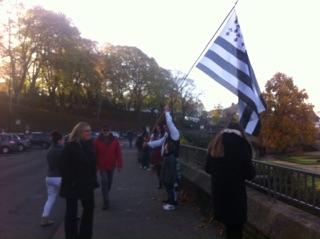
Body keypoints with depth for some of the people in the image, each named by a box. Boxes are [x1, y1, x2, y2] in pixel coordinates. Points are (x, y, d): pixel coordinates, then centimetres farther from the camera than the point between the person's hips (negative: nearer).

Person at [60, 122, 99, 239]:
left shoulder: (89, 144, 5)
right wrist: (69, 182, -18)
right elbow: (64, 166, -15)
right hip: (73, 185, -6)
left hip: (87, 183, 7)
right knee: (72, 212, 8)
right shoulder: (70, 146, -14)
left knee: (89, 208, 14)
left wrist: (93, 180, 6)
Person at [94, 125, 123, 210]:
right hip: (102, 166, -3)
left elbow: (119, 153, -5)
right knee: (104, 182, -10)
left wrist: (119, 165, -8)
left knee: (109, 182, 18)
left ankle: (106, 196, 44)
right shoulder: (97, 141, -8)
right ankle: (106, 202, -4)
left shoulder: (115, 140, -4)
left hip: (111, 166, 3)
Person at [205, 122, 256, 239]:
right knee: (236, 224, 9)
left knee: (228, 222, 20)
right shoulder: (241, 145, -10)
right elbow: (250, 174, -10)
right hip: (235, 191, -5)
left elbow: (208, 169, 13)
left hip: (218, 190, 6)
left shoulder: (215, 144, 7)